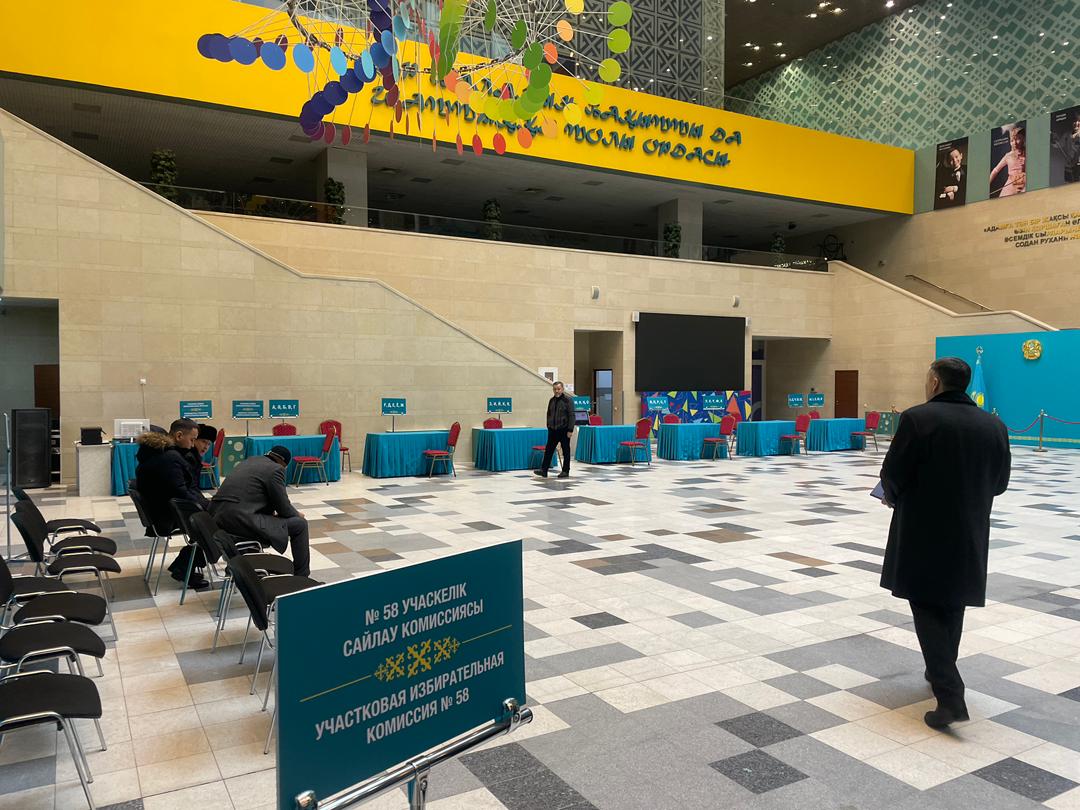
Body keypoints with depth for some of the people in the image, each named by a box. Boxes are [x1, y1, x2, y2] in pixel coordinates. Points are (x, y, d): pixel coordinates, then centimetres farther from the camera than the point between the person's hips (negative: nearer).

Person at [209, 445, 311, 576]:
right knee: (300, 524, 2)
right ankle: (301, 578, 13)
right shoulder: (276, 469, -3)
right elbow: (284, 509, -1)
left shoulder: (249, 461, 21)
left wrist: (271, 511, 35)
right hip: (241, 520, -9)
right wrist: (297, 515, 18)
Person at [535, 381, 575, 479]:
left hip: (564, 430, -5)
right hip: (553, 430, 5)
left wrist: (570, 430, -15)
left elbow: (571, 415, -10)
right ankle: (543, 470, 3)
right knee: (548, 450, 2)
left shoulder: (568, 400, -6)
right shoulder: (551, 400, 12)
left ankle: (565, 471, 12)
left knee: (566, 451, 4)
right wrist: (549, 426, 14)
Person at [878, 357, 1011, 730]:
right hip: (970, 534, 5)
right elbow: (999, 483, 9)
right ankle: (942, 672, 36)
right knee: (952, 605, 20)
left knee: (927, 608, 2)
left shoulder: (917, 418, -15)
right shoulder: (994, 426, 2)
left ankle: (949, 694, -8)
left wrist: (893, 498, 8)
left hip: (924, 532, -5)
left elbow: (893, 474, -13)